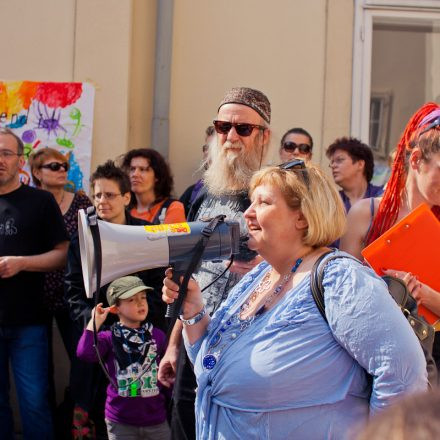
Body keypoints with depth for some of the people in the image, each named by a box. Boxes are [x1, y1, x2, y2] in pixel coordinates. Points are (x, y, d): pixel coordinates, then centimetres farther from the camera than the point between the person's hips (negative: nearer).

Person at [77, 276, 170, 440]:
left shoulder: (157, 336, 2)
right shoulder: (109, 338, -3)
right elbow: (84, 353, -21)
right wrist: (95, 321, -15)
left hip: (156, 419, 2)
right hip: (121, 422, -2)